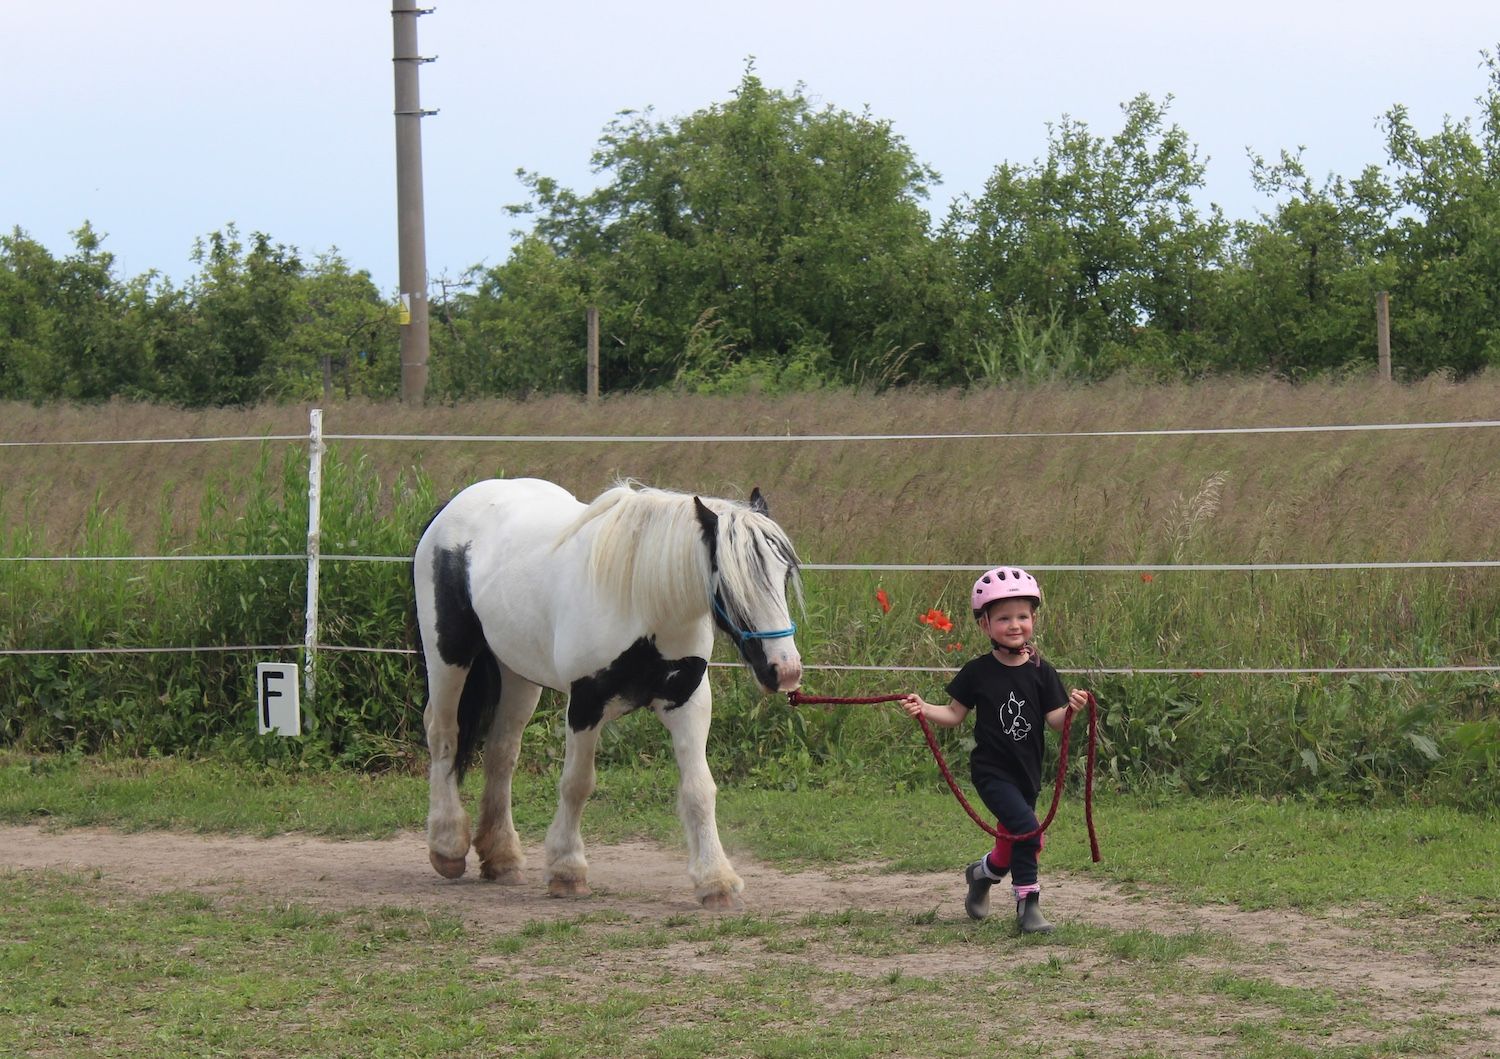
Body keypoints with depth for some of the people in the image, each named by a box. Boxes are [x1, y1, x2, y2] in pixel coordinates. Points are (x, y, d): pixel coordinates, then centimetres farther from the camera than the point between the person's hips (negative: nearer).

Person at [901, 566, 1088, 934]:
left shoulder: (1040, 672, -1)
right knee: (1025, 827, -21)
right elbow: (954, 714, 2)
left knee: (1014, 841, 14)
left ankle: (981, 874, 44)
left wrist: (1070, 710, -25)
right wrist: (923, 709, -14)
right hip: (991, 769, -4)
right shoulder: (978, 673, -5)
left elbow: (1054, 720, -4)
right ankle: (1028, 904, -9)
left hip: (1026, 770, 4)